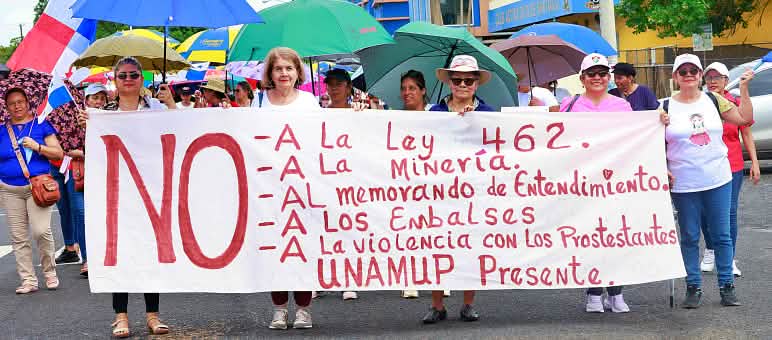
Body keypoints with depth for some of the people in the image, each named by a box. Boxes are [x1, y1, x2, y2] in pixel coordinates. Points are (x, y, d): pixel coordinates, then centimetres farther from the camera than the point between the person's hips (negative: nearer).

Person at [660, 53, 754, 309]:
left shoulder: (714, 100, 5)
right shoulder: (667, 107, 1)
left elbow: (744, 118, 3)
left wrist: (744, 89, -2)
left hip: (718, 180, 1)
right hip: (684, 184, -1)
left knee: (721, 235, 6)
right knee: (689, 237, 5)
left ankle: (727, 286, 15)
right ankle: (693, 287, 14)